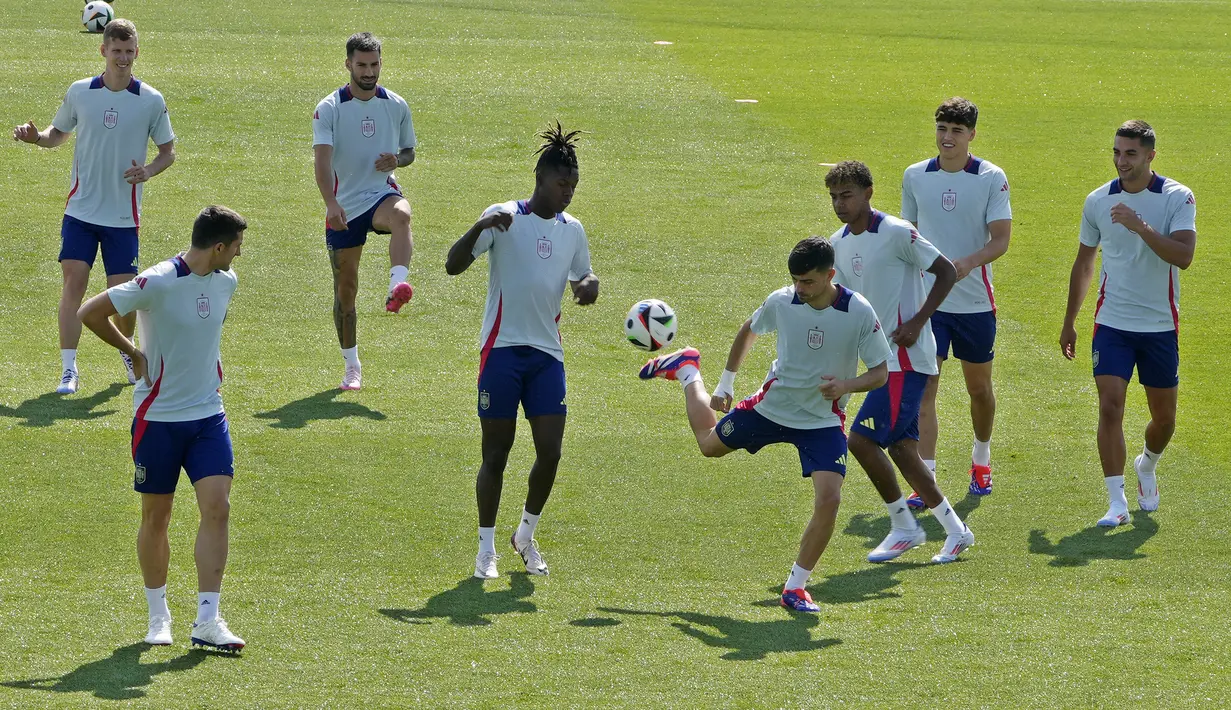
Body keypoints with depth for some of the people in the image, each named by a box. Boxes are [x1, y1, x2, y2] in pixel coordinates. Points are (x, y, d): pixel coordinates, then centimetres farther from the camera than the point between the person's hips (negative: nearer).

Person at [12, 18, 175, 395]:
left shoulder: (151, 101, -5)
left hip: (123, 215, -1)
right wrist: (36, 136, -7)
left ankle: (128, 354, 30)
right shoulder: (79, 92, 0)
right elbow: (59, 132, 15)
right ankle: (69, 368, -7)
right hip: (80, 209, 1)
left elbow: (168, 151, 5)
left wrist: (147, 171, -15)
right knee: (74, 280, -10)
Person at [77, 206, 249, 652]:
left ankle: (207, 621, -8)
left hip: (208, 416, 5)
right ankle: (158, 616, 22)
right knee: (156, 517, 6)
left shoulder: (227, 282, 4)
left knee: (217, 508, -9)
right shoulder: (157, 284, -18)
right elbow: (90, 313, -12)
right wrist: (133, 352, -3)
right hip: (158, 417, -5)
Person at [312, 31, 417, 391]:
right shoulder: (329, 109, -5)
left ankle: (397, 287, -54)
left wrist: (397, 160, -8)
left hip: (381, 193, 0)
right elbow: (322, 159, -18)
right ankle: (352, 366, 19)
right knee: (345, 288, 5)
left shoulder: (396, 106, 4)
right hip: (344, 206, 0)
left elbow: (409, 151, 18)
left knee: (401, 214, -38)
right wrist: (331, 203, -34)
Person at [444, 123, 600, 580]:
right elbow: (454, 266, -11)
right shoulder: (504, 218, -6)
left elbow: (583, 277, 26)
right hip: (502, 349, -4)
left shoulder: (572, 230, 11)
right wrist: (479, 228, -30)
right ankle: (486, 549, 11)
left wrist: (589, 285, 0)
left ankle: (526, 536, 20)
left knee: (550, 451, -3)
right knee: (496, 452, -1)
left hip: (547, 353, 4)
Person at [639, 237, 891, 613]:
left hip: (824, 422, -2)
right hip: (773, 406, 2)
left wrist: (846, 385, -34)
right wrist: (725, 384, 10)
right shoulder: (781, 302, -15)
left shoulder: (859, 313, -22)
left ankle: (795, 587, -5)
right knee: (710, 444, 22)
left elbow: (881, 372, -14)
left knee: (829, 499, -21)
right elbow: (749, 331, 7)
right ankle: (687, 371, 50)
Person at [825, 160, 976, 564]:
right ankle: (956, 530, 17)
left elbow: (946, 272, -10)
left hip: (906, 356, -8)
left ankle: (904, 526, 1)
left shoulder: (896, 233, -13)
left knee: (861, 439, -14)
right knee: (900, 446, 8)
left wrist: (917, 322, -16)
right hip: (881, 358, 8)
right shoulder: (839, 244, 10)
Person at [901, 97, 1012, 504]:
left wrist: (968, 263, -30)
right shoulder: (915, 176, 2)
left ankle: (981, 461, 38)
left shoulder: (992, 178, -6)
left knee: (979, 388, 13)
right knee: (924, 387, -11)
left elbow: (1000, 240, -11)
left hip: (975, 302, -1)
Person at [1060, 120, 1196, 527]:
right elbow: (1084, 263, 14)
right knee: (1110, 406, -14)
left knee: (1164, 417, 9)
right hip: (1112, 324, 1)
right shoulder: (1098, 202, 2)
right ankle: (1116, 502, -11)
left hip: (1160, 325, -1)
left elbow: (1183, 256, -21)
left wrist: (1141, 226, -32)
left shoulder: (1177, 198, -7)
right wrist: (1069, 323, 16)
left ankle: (1147, 466, 41)